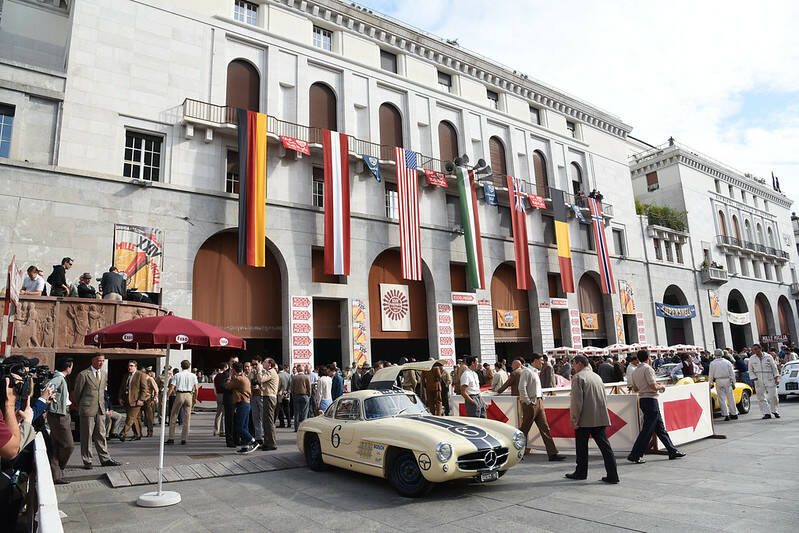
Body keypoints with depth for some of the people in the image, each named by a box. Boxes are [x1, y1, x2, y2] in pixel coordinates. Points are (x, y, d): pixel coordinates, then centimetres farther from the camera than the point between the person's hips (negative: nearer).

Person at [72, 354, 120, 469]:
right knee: (86, 436, 3)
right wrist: (80, 406, 11)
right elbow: (77, 393, 1)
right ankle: (87, 461, 12)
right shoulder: (83, 375, -8)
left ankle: (105, 459, 12)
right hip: (87, 410, -5)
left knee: (101, 435, 8)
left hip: (100, 410, 5)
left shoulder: (104, 374, 11)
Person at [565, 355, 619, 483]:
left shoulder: (578, 377, -9)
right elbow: (604, 399, 19)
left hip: (585, 419, -6)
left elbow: (577, 401, -16)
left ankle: (581, 473, 19)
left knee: (582, 448, 8)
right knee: (604, 445, 5)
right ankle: (612, 475, 2)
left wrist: (574, 420, -12)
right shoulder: (597, 376, 15)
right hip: (601, 418, 6)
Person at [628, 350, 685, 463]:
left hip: (642, 400, 9)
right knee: (647, 430, -5)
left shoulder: (635, 371, 13)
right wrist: (661, 387, 1)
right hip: (650, 400, -9)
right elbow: (653, 387, -19)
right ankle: (635, 455, -3)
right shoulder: (648, 368, -13)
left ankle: (673, 451, 24)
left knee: (660, 427, 15)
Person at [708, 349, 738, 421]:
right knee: (730, 398, 10)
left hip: (718, 381, -2)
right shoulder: (727, 362, 1)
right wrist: (733, 382, 7)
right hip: (727, 380, 2)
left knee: (722, 399, 3)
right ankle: (734, 414, 17)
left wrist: (710, 383, 11)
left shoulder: (712, 363, -2)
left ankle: (726, 414, 0)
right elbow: (732, 373, 2)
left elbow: (711, 375, 1)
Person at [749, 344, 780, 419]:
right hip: (759, 381, 1)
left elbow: (774, 368, 5)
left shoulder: (768, 357, 1)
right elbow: (751, 371, 6)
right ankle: (767, 413, 5)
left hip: (770, 380, -1)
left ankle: (775, 411, 20)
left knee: (773, 396, -1)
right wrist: (755, 379, -5)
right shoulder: (752, 359, 4)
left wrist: (776, 378, -1)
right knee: (761, 398, -1)